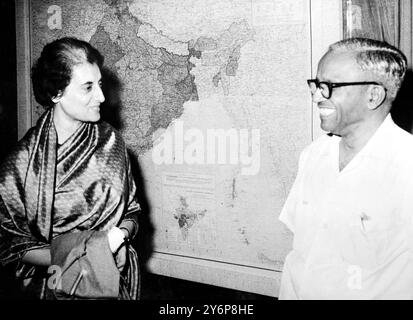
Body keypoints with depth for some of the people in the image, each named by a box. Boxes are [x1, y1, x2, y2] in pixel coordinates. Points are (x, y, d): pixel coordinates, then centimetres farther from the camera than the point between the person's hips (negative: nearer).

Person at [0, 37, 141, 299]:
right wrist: (61, 258, -20)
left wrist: (121, 233, -15)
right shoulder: (24, 160, -12)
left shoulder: (110, 142, -4)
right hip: (51, 285, -1)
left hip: (112, 281, 1)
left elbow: (131, 211, 5)